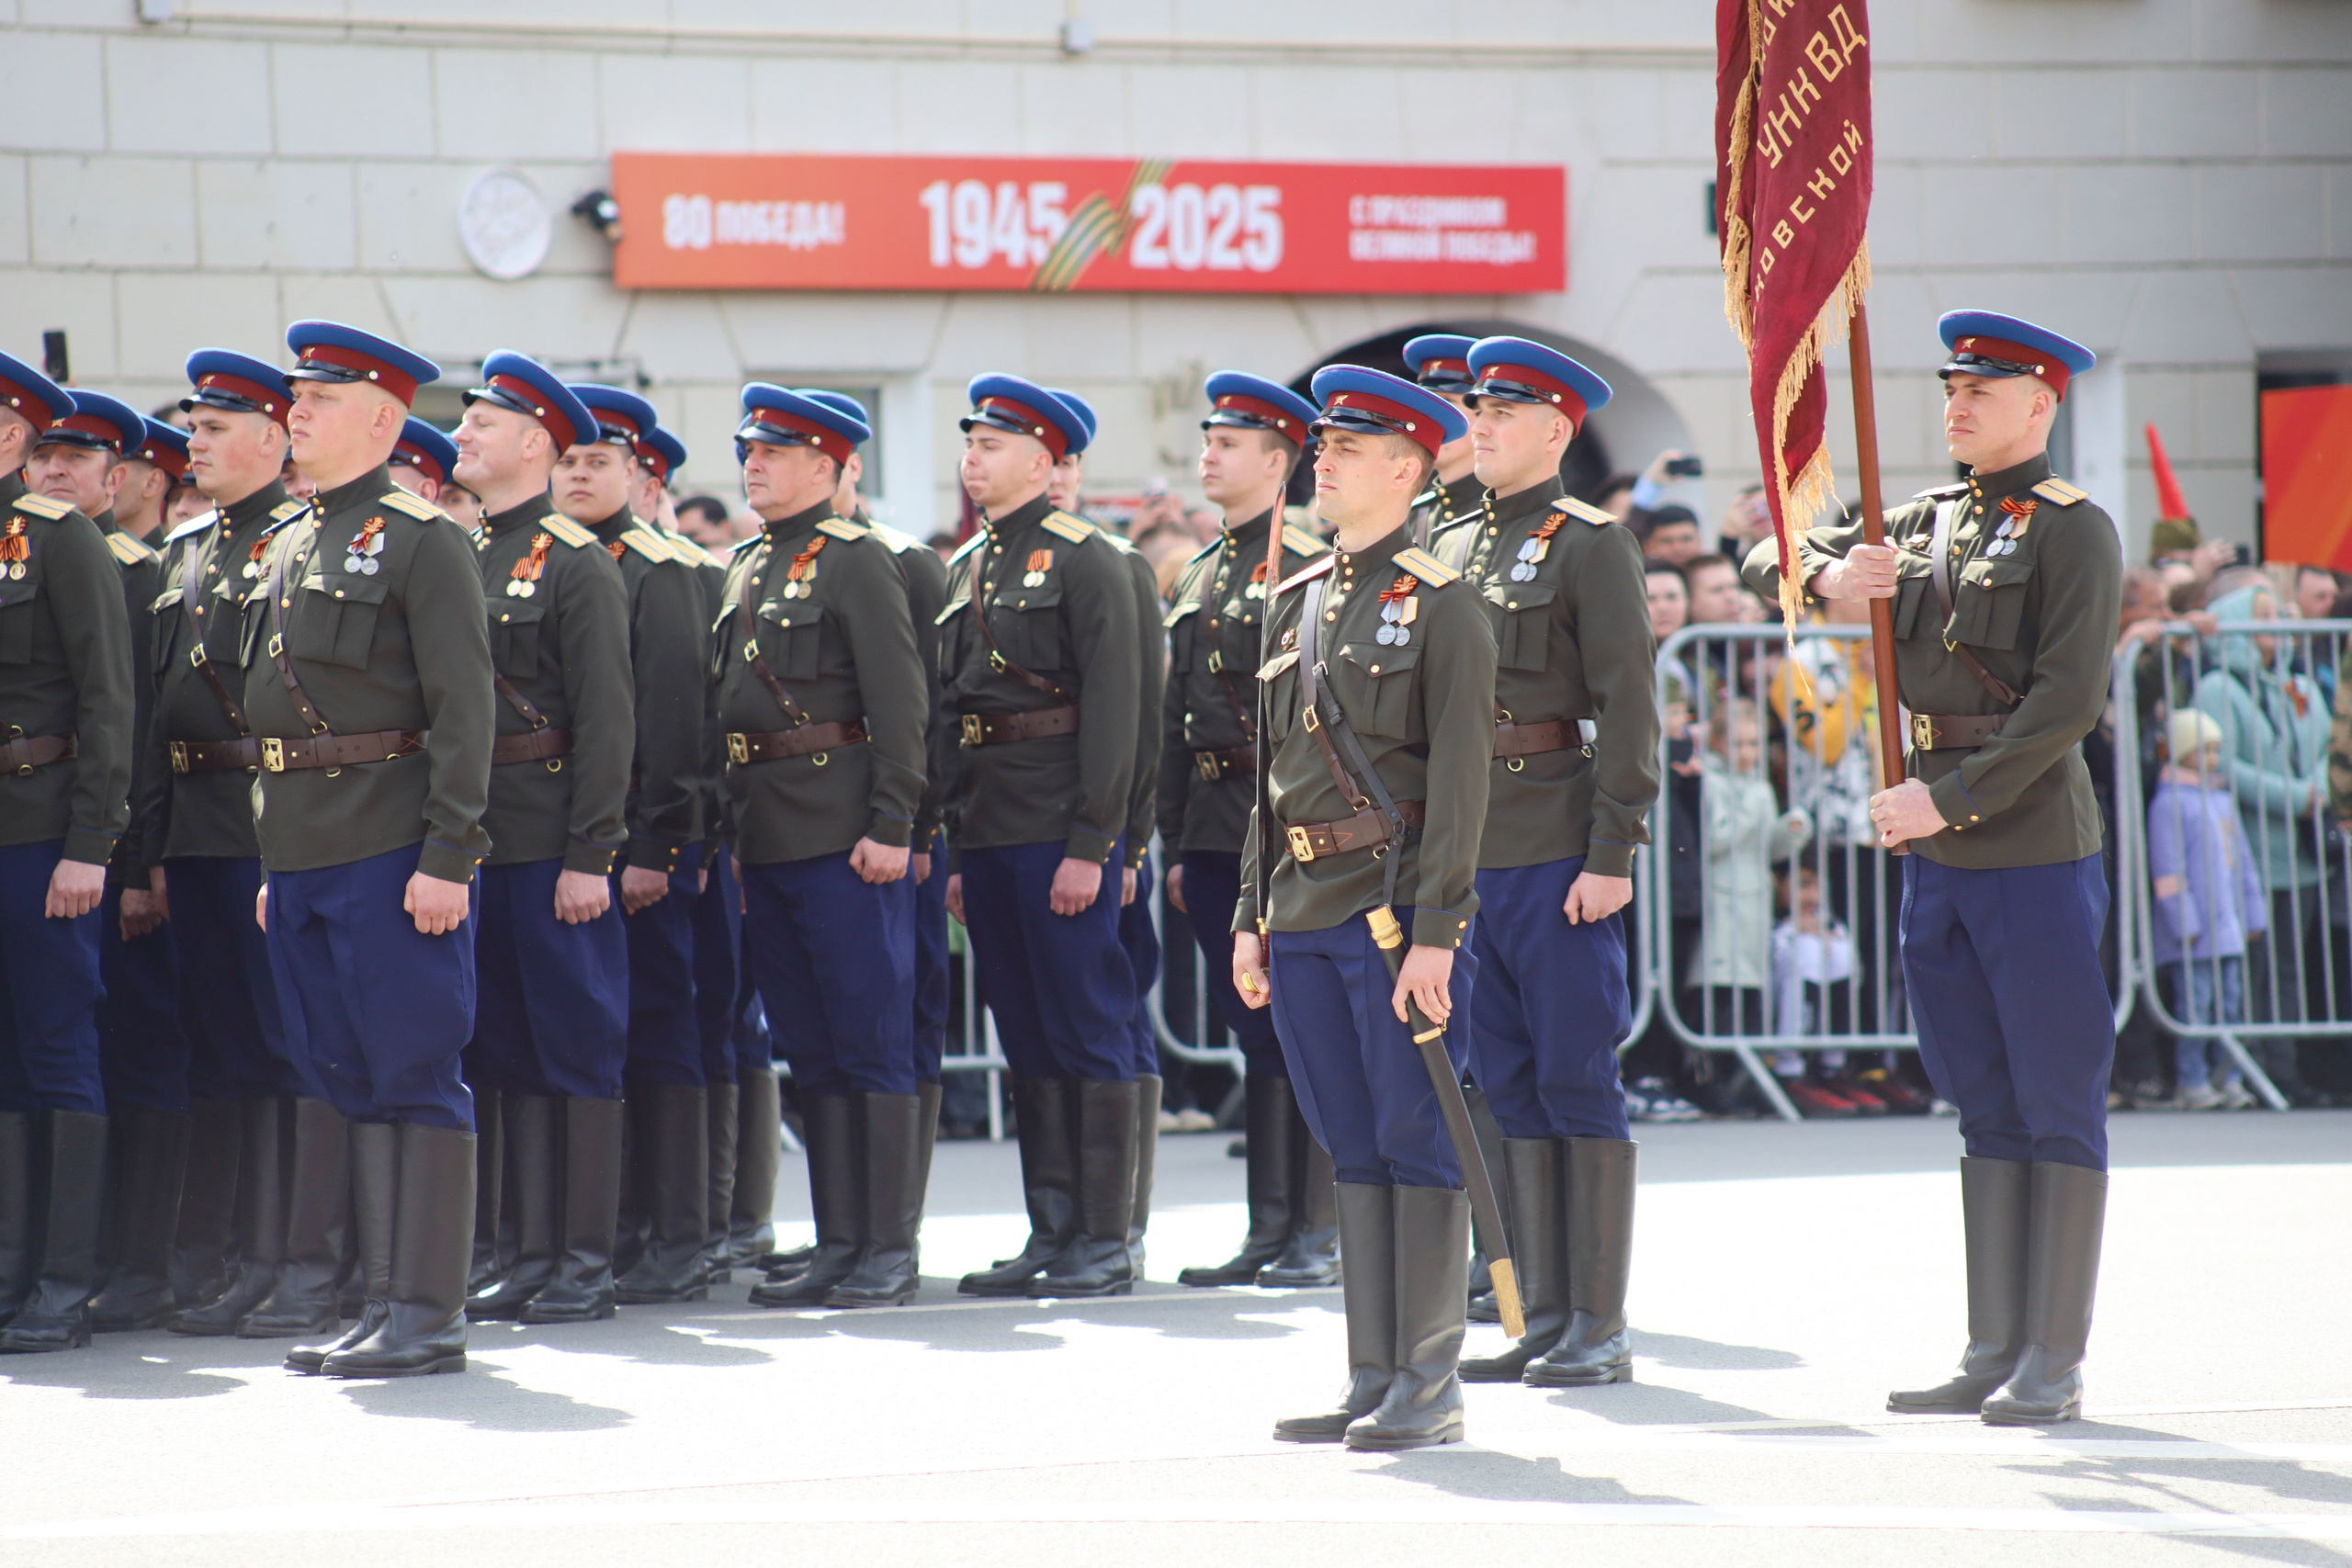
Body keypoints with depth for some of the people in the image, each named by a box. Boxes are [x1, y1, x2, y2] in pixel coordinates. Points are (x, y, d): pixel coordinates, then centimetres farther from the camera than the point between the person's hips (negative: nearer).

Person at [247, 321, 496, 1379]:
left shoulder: (423, 542, -6)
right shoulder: (287, 548, 17)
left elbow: (464, 710, -11)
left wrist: (448, 856, -17)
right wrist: (276, 864, 18)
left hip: (391, 855, -8)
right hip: (305, 859, 8)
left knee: (414, 1081, -5)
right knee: (343, 1081, 10)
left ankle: (428, 1317, -2)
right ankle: (384, 1302, 15)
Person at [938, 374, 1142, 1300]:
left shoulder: (1086, 561, -7)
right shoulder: (965, 570, 17)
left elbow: (1114, 709, -12)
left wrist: (1090, 845, -17)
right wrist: (956, 851, 15)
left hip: (1058, 832, -8)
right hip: (986, 833, 8)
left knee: (1088, 1032, -4)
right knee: (1026, 1039, 10)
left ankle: (1105, 1244, 0)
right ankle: (1051, 1233, 15)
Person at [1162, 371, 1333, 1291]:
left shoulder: (1310, 569, -6)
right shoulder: (1199, 577, 16)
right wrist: (1176, 844, 15)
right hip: (1215, 833, 7)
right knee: (1254, 1031, 10)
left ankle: (1321, 1233, 1)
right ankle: (1268, 1229, 14)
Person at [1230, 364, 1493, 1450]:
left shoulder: (1441, 605, -6)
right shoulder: (1295, 604, 15)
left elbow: (1460, 779, -11)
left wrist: (1433, 931, -17)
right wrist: (1251, 917, 15)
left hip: (1398, 910, -7)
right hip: (1306, 914, 7)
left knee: (1417, 1144, -3)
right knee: (1353, 1151, 10)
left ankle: (1430, 1389, 1)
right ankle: (1372, 1382, 14)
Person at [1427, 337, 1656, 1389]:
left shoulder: (1589, 545, -4)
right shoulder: (1451, 549, 16)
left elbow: (1627, 708, -10)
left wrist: (1611, 856, -15)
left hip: (1561, 855, -7)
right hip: (1469, 857, 7)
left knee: (1576, 1082, -4)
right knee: (1507, 1085, 8)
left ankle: (1599, 1330, 1)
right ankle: (1541, 1320, 14)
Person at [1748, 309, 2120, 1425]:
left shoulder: (2074, 530, -6)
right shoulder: (1928, 523, 14)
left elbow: (2068, 700, -15)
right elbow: (1766, 561, 19)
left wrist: (1951, 800, -19)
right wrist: (1826, 574, -4)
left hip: (2035, 845, -7)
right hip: (1937, 850, 7)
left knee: (2057, 1108, -2)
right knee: (1986, 1110, 10)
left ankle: (2054, 1365, 0)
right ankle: (1993, 1354, 14)